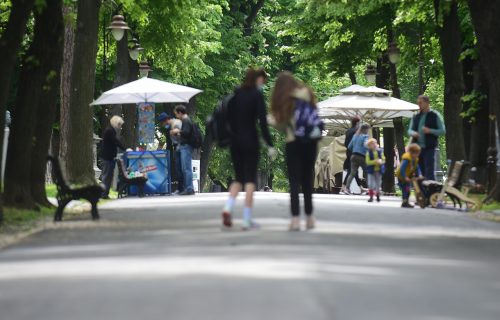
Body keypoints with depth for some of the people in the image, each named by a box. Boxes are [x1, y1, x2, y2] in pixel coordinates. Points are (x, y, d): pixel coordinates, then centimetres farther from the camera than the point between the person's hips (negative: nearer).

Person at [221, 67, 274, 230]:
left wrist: (233, 135, 14)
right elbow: (262, 121, -14)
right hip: (250, 141, -5)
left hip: (235, 142, 5)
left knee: (239, 177, 15)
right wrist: (269, 144, -11)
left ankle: (228, 207, -9)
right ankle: (247, 220, -1)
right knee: (250, 179, 2)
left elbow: (228, 117, 9)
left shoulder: (236, 94, 8)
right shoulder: (257, 95, -8)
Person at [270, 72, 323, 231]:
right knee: (308, 179, 13)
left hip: (294, 142, -3)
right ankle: (309, 216, 14)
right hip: (311, 140, 3)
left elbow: (280, 124, -4)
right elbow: (314, 115, 7)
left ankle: (296, 218, -10)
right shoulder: (306, 93, 5)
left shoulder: (284, 100, -4)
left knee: (294, 181, -1)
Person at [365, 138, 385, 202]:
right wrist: (375, 161, -23)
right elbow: (368, 162, -11)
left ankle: (378, 196, 25)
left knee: (378, 184, 11)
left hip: (379, 170, 2)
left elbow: (383, 160, 3)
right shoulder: (368, 152, -7)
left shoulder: (380, 151, 0)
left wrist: (381, 161, -19)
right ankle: (371, 197, 2)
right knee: (371, 184, -6)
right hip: (371, 171, -2)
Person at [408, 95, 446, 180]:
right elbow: (409, 130, 17)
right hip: (417, 148, 5)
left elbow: (443, 131, -1)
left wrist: (430, 131, -16)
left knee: (429, 173, -11)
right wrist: (413, 133, -7)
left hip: (429, 148, -5)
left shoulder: (435, 116, 0)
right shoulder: (416, 117, 15)